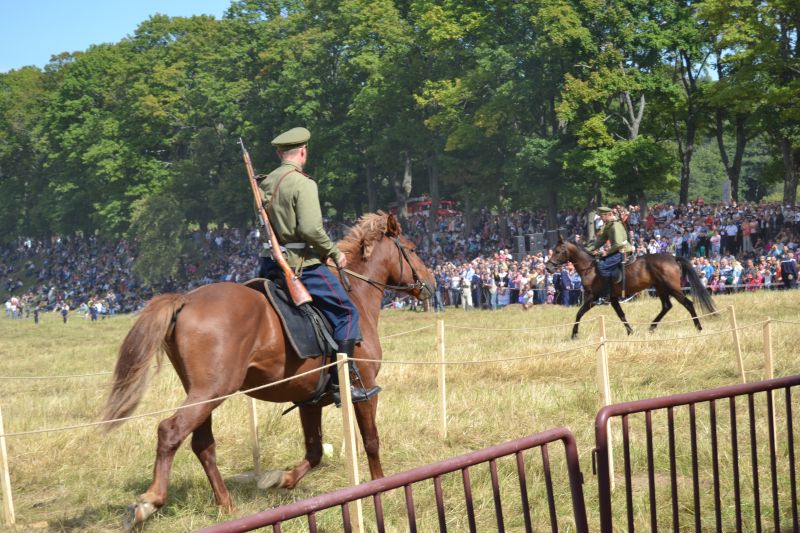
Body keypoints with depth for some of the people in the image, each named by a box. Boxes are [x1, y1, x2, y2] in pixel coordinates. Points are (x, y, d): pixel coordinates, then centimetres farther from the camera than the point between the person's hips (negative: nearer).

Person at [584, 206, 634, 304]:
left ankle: (605, 296, -24)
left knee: (603, 266, -24)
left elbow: (619, 244, -26)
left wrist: (607, 252, -17)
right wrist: (588, 250, 10)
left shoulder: (615, 225, -18)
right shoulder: (607, 226, 14)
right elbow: (600, 240, 19)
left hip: (623, 251, -11)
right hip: (617, 251, 11)